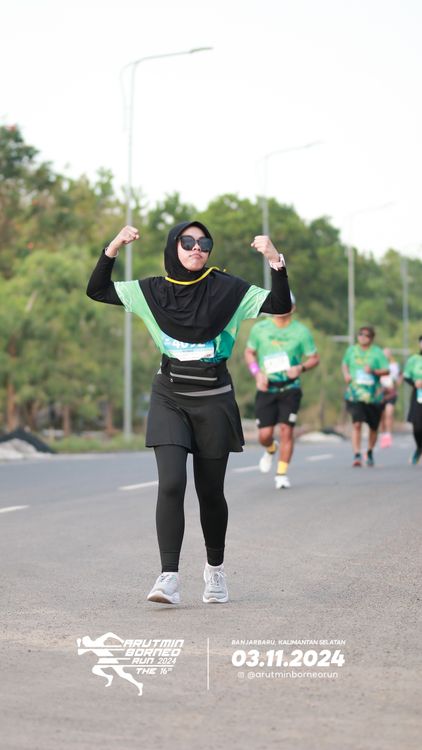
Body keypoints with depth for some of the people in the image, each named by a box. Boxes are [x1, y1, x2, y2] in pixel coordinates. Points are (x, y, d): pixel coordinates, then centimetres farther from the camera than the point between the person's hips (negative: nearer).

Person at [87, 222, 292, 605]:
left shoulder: (228, 289, -4)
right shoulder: (154, 291, 3)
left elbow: (281, 305, -9)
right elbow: (97, 290, 8)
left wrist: (276, 261, -23)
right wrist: (113, 248, -6)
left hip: (213, 400, -1)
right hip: (169, 397, 1)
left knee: (210, 491, 8)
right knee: (171, 483, -16)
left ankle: (215, 568, 30)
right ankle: (169, 577, -17)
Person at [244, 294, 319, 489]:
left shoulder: (301, 331, -1)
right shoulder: (259, 328, 2)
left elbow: (314, 358, 7)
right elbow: (249, 352, 15)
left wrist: (301, 368, -14)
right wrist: (257, 373, -2)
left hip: (290, 388, -1)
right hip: (266, 388, 1)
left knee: (286, 430, -11)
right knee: (264, 435, -5)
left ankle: (282, 474, 2)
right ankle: (271, 450, 32)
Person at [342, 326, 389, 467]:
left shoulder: (377, 352, -1)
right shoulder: (352, 350, 8)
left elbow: (386, 370, -5)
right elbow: (344, 363, 25)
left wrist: (373, 371, -22)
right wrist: (346, 374, 5)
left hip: (373, 395, 0)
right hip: (355, 395, 0)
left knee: (373, 427, 10)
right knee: (357, 424, -16)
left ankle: (370, 452, 33)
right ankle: (357, 455, -17)